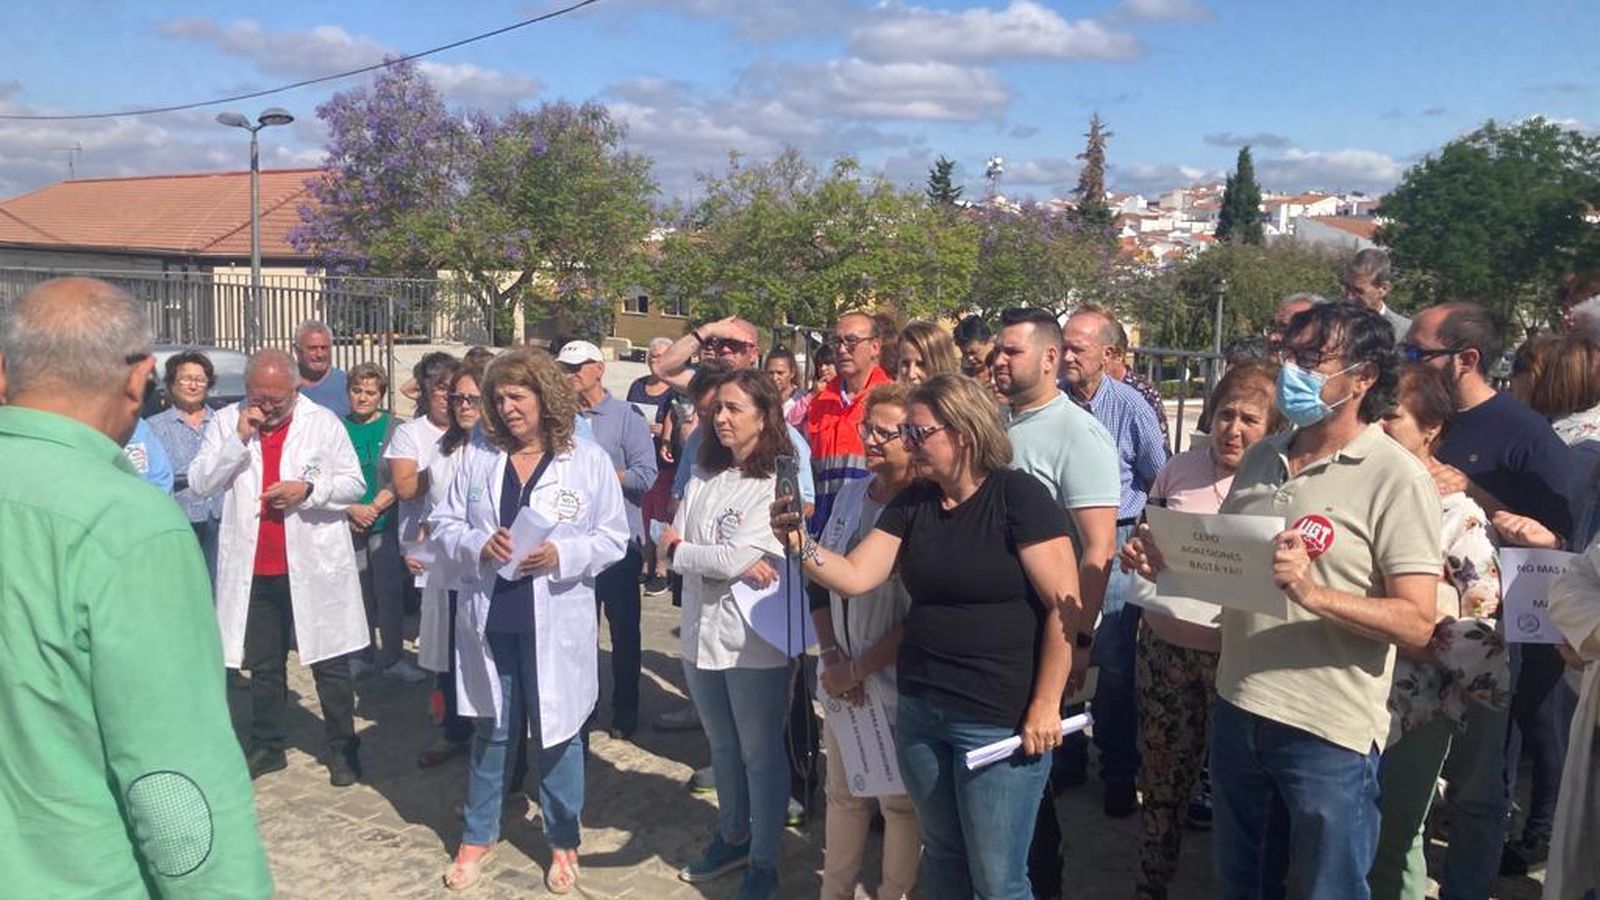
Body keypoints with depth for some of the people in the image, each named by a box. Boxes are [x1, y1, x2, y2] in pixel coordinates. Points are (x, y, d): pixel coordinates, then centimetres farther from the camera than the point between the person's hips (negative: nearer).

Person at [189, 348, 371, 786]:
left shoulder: (323, 422, -2)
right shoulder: (225, 422, 3)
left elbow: (354, 484, -2)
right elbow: (200, 483, -6)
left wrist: (309, 489, -18)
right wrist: (239, 438, -15)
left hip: (314, 566, -2)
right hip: (254, 569, 2)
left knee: (331, 665, 5)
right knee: (263, 666, 16)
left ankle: (343, 749, 18)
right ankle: (267, 747, 31)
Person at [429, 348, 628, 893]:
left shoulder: (589, 460, -4)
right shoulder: (476, 458, 5)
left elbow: (613, 537, -3)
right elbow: (444, 524, 7)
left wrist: (561, 555, -19)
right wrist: (478, 544, -14)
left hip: (556, 623, -2)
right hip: (489, 618, 3)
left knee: (558, 732, 9)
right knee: (491, 730, 16)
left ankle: (563, 842, 28)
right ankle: (478, 835, 34)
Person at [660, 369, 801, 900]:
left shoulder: (780, 482, -12)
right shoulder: (704, 475, 8)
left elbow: (743, 557, -20)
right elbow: (671, 545, 0)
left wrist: (679, 550, -6)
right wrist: (730, 562, -16)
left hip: (754, 638, -6)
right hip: (702, 630, 6)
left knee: (760, 754, 7)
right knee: (721, 747, 21)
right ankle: (732, 838, 39)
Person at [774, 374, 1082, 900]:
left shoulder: (1019, 497, -13)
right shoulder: (912, 504, 7)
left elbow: (1064, 605, -15)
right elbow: (854, 577, 2)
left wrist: (1045, 707, -16)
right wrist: (800, 544, -15)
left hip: (1000, 720, -6)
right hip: (920, 711, 6)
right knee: (941, 855, 19)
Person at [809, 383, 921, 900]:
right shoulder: (851, 495, 6)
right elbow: (822, 584, 11)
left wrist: (858, 669, -14)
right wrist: (832, 658, -1)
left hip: (897, 685, -6)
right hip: (843, 680, 6)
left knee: (899, 803, 9)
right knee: (843, 793, 18)